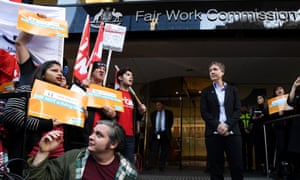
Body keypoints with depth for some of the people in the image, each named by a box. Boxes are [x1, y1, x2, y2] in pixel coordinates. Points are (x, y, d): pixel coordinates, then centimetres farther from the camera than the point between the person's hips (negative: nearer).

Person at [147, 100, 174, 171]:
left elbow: (170, 123, 8)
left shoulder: (169, 113, 10)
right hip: (156, 134, 1)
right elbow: (152, 124, 15)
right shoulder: (153, 114, 16)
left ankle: (162, 166, 5)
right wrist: (154, 131, 1)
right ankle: (150, 165, -9)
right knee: (154, 150, -8)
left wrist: (166, 131, -1)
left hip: (164, 134, -1)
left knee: (164, 151, 0)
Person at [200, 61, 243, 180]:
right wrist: (217, 125, -13)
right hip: (213, 133, 0)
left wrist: (227, 125, -12)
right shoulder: (206, 92, 11)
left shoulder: (233, 90, 12)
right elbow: (204, 112, 2)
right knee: (215, 167, 1)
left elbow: (238, 110, 4)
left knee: (237, 165, -2)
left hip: (232, 132, 0)